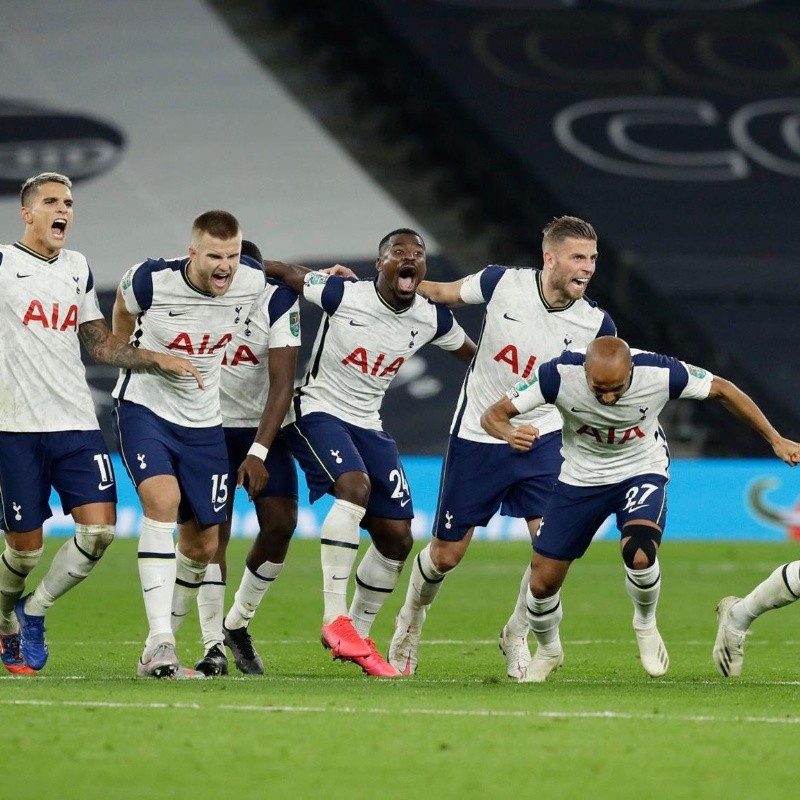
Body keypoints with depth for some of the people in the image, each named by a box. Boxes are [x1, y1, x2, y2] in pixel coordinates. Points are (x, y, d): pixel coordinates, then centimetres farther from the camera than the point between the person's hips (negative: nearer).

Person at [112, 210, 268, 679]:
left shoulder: (253, 282, -12)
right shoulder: (152, 281, -21)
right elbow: (124, 306, 4)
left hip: (203, 423, 5)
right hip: (144, 408, -5)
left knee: (203, 544, 6)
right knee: (163, 501, -28)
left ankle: (158, 656, 23)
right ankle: (160, 643, -34)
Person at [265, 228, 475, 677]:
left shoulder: (432, 320, -4)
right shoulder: (343, 295, -17)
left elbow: (474, 357, 14)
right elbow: (280, 271, -7)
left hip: (368, 425, 6)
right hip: (319, 411, -6)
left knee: (397, 539, 3)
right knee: (355, 487, -33)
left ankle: (358, 636, 21)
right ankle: (335, 618, -32)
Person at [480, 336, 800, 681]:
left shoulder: (660, 373, -29)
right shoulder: (560, 374, -30)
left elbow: (722, 390, -11)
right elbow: (493, 415, -25)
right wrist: (511, 434, -49)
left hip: (641, 471, -1)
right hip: (581, 478, 1)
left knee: (639, 554, -29)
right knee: (542, 582, 0)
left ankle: (646, 625, 4)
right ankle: (547, 651, 33)